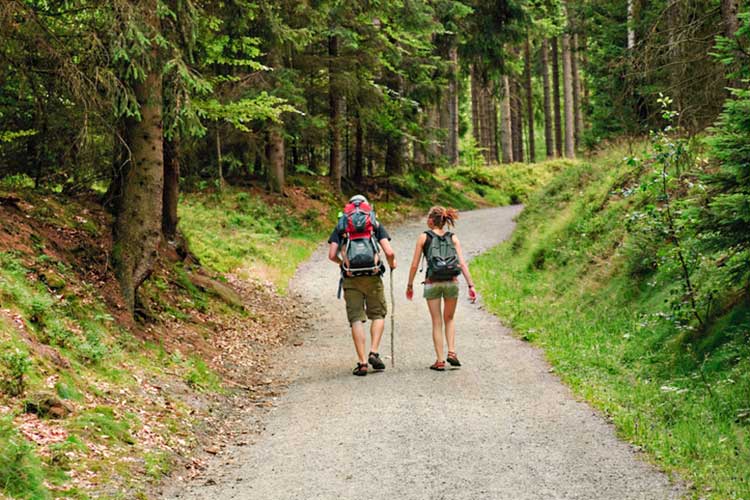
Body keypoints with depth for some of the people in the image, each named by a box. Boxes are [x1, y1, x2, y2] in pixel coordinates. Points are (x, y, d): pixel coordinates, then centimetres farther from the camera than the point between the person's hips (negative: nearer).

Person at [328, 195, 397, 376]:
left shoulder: (340, 226, 10)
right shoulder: (375, 224, 9)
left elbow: (332, 255, 2)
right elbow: (389, 252, -2)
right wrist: (392, 263, 19)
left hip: (351, 278, 1)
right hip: (373, 277, 0)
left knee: (356, 319, 3)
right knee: (378, 315, 15)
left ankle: (362, 362, -1)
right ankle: (374, 353, 2)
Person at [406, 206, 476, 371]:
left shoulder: (424, 237, 2)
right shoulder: (453, 238, 7)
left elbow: (414, 265, 0)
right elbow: (462, 264, -2)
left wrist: (410, 286, 11)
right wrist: (471, 286, -3)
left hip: (432, 283, -2)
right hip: (452, 283, 2)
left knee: (437, 322, 8)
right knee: (449, 319, 21)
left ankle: (440, 361, 6)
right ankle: (451, 352, 5)